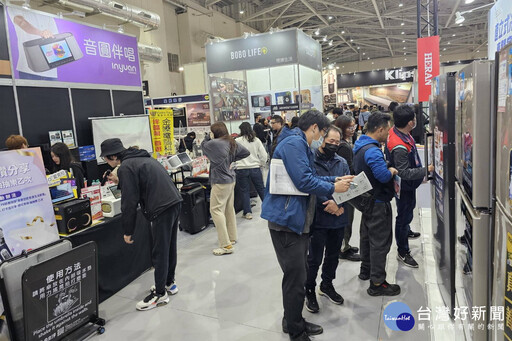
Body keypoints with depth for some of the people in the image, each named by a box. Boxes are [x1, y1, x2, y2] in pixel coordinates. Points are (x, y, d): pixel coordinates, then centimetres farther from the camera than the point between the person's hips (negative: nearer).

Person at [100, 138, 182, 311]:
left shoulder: (126, 167, -8)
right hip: (175, 201, 10)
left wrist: (128, 231, -3)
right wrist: (120, 182, 27)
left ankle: (160, 293, 15)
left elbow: (130, 202, -11)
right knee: (169, 247, 21)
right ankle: (169, 282, 36)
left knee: (159, 252, 3)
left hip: (162, 209, -10)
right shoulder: (143, 158, 20)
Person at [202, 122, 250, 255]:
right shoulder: (232, 142, 5)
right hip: (230, 179, 9)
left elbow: (203, 145, 2)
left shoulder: (214, 143, -17)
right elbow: (246, 152, 13)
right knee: (229, 209, 18)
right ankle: (232, 237, 32)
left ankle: (226, 245, -9)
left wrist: (209, 137, 8)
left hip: (220, 181, -9)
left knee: (216, 210, -6)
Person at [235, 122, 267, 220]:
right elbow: (263, 155, 1)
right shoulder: (256, 140, 1)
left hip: (242, 169, -2)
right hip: (255, 168, 3)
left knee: (245, 191, 7)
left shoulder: (237, 141, -7)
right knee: (261, 189, 16)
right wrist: (260, 164, 15)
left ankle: (247, 213, 10)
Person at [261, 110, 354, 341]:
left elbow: (309, 177, 22)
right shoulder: (294, 143, -15)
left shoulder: (298, 144, 19)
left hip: (297, 219, 11)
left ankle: (293, 322, 35)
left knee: (297, 275, 19)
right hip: (287, 219, -11)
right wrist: (333, 189, -9)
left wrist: (335, 179, 16)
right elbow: (304, 181, -22)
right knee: (296, 278, 0)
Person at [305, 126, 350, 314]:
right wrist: (327, 205, -17)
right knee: (314, 258, 4)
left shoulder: (342, 162, 9)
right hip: (319, 219, -6)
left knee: (333, 255, 20)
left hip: (338, 218, 6)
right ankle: (309, 291, 26)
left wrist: (339, 205, -11)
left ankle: (327, 285, 41)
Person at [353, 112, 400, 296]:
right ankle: (377, 283, 7)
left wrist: (388, 172, 9)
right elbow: (384, 175, -31)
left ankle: (365, 270, 37)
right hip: (378, 203, -10)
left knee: (367, 236, 21)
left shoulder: (360, 146, 8)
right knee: (380, 241, -2)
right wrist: (392, 171, -10)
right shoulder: (372, 150, -25)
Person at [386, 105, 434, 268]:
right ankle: (403, 252, 21)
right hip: (404, 187, -10)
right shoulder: (399, 147, -38)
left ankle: (406, 231, 59)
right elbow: (405, 173, -33)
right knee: (404, 215, 4)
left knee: (408, 209, 32)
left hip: (409, 185, 10)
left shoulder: (397, 131, -8)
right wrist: (427, 170, -32)